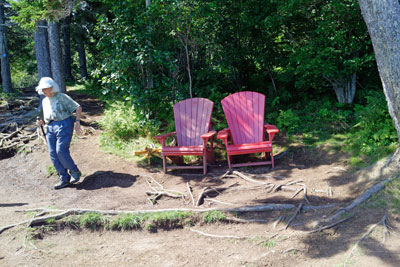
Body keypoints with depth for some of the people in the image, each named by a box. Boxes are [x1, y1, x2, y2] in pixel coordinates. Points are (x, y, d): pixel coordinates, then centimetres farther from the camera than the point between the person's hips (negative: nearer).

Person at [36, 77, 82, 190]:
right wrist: (41, 122, 5)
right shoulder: (45, 101, 20)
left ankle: (74, 172, 5)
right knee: (53, 154, -1)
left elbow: (78, 107, -3)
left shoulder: (62, 97, -1)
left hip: (63, 125, -7)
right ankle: (64, 179, 5)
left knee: (61, 151, -16)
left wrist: (77, 122, -13)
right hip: (50, 127, 7)